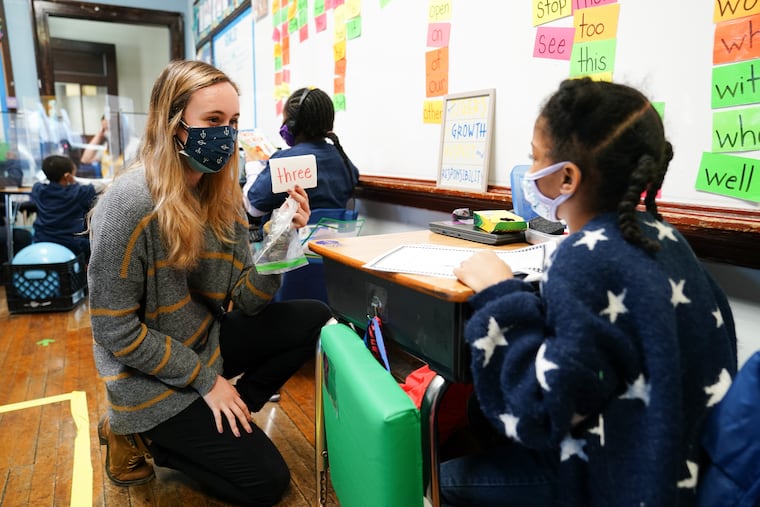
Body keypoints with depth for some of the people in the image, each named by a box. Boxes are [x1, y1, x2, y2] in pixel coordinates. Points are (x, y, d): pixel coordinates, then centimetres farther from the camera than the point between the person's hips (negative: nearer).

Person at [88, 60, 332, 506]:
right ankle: (143, 435, 12)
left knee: (314, 319, -5)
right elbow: (116, 330, -21)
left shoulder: (223, 194, -4)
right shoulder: (130, 203, -25)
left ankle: (213, 419, 4)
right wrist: (206, 379, -16)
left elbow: (246, 302, -7)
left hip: (206, 342, 7)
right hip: (152, 378, -6)